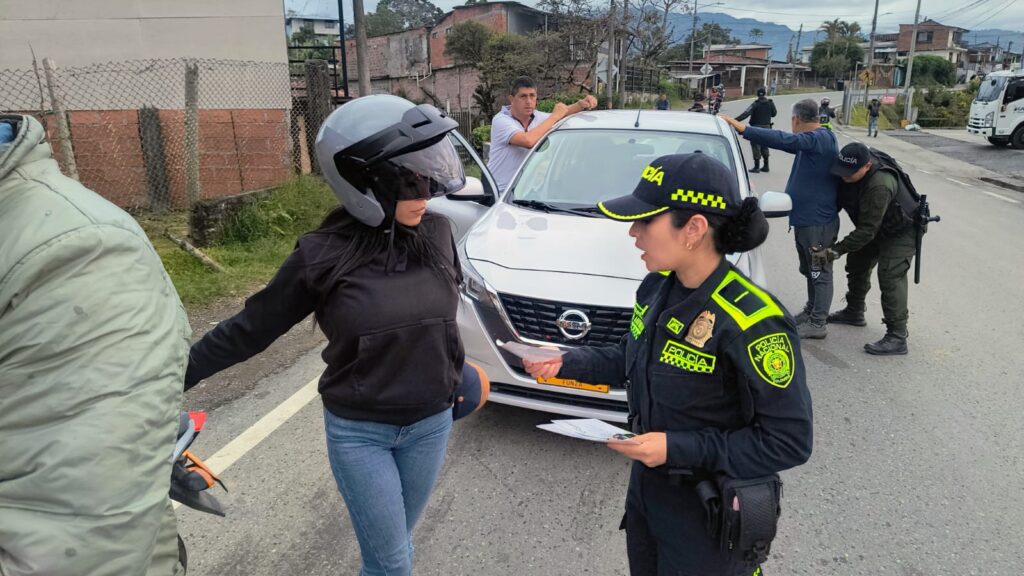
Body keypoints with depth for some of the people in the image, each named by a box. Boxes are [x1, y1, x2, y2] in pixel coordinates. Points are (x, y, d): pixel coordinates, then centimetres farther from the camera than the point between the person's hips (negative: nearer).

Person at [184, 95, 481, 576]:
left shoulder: (436, 233, -8)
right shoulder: (322, 256, -17)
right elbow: (252, 328, -7)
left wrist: (455, 370, 21)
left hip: (431, 424, 3)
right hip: (357, 432, -3)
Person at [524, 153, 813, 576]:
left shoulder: (752, 322, -28)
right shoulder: (657, 288, -6)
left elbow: (789, 441, -22)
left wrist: (678, 448, -27)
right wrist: (566, 363, -2)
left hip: (709, 513, -7)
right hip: (646, 487, 7)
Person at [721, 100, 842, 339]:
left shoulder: (820, 138, -19)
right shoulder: (813, 140, 13)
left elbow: (785, 141, -33)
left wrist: (744, 130, -37)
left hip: (818, 222, -10)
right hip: (805, 219, 10)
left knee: (820, 272, -2)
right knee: (810, 270, 20)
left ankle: (818, 323, 5)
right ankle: (811, 311, 34)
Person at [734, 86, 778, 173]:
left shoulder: (755, 104, -13)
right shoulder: (770, 103, 1)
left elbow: (746, 114, -23)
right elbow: (774, 113, 12)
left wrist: (735, 120, -28)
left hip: (756, 127, -5)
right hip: (767, 127, 5)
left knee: (755, 146, -2)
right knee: (765, 146, 16)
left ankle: (757, 167, -5)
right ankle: (766, 165, 20)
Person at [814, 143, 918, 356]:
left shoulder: (880, 186, -40)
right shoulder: (847, 172, -15)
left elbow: (866, 230, -37)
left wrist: (836, 250, -35)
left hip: (901, 232, -9)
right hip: (875, 228, 9)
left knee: (890, 276, -20)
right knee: (856, 264, 18)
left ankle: (897, 337, -18)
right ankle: (854, 312, 39)